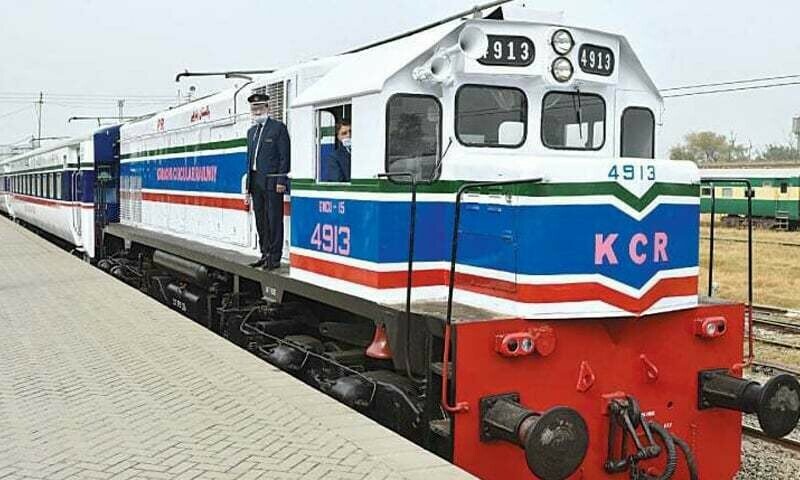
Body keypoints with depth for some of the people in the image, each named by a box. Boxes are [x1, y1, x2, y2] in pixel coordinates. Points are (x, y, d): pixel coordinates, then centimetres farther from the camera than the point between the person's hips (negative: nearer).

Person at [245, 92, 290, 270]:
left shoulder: (279, 128, -1)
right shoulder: (251, 131, 20)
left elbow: (285, 156, -7)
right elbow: (250, 158, 20)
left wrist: (281, 181, -14)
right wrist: (249, 184, 14)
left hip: (272, 182, -7)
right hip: (256, 182, 7)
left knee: (274, 220, -5)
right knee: (261, 220, 10)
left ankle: (275, 257, -1)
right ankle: (265, 254, 18)